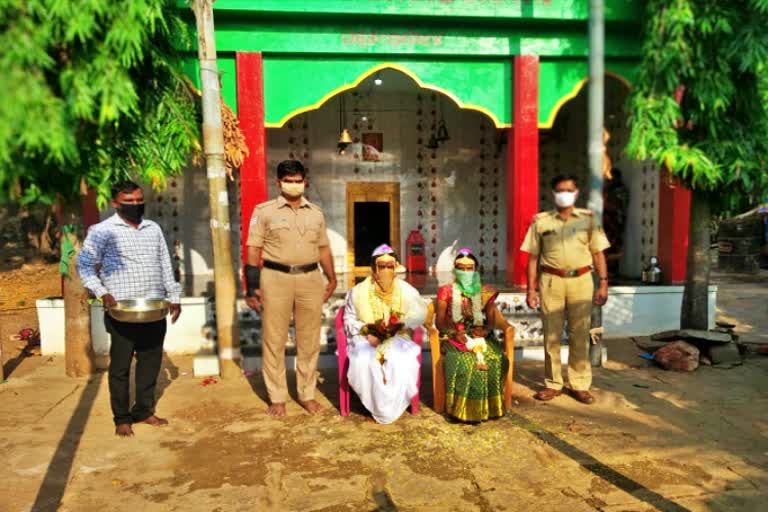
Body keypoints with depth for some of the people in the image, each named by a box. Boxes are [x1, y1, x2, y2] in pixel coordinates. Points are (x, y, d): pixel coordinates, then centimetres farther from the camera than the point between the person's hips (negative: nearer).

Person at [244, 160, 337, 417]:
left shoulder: (316, 213, 12)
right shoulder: (264, 211, 1)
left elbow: (323, 249, 16)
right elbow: (254, 249, -1)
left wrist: (331, 278, 8)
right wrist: (251, 286, -7)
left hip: (310, 279, 3)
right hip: (276, 278, -3)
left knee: (309, 340, 9)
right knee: (274, 340, 3)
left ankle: (307, 394, 23)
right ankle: (277, 398, 16)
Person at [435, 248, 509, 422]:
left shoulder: (485, 292, 14)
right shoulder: (446, 291, 9)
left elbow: (491, 320, 7)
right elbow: (439, 321, 3)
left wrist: (485, 330, -15)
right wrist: (454, 333, -15)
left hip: (480, 335, 2)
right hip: (454, 336, -2)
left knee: (495, 359, -29)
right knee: (463, 360, -35)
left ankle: (487, 406, -16)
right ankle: (464, 408, -26)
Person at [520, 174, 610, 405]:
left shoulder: (588, 219, 7)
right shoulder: (541, 221, 4)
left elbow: (598, 253, 7)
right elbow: (533, 257, 5)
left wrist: (603, 283, -1)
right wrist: (531, 289, 1)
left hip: (581, 281, 0)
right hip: (551, 282, 0)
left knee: (580, 335, 5)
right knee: (551, 335, 5)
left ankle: (580, 384, 16)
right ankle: (553, 384, 17)